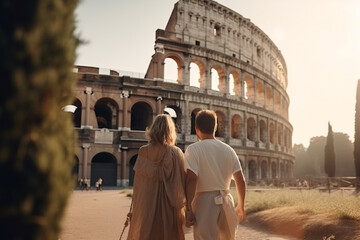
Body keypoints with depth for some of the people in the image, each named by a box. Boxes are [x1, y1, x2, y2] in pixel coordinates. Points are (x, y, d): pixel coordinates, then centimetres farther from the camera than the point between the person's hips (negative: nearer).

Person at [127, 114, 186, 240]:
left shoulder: (143, 152, -5)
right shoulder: (177, 153, -6)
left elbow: (137, 186, -2)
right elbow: (183, 182, -6)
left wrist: (135, 208, 7)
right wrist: (182, 209, 2)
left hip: (146, 208, 1)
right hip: (170, 211, -1)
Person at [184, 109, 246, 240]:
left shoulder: (193, 149, -6)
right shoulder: (228, 150, 8)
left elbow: (191, 180, -18)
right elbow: (241, 181, 8)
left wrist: (188, 209, -15)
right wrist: (240, 206, 20)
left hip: (204, 201, -5)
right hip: (226, 201, 5)